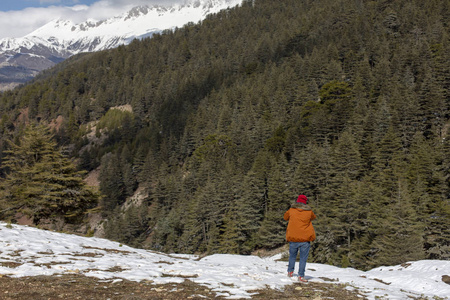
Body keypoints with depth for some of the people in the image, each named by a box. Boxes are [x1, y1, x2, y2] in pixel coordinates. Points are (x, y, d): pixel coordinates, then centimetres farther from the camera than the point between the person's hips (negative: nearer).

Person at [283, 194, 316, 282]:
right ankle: (301, 276, -2)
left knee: (292, 256, 19)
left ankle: (290, 271, 24)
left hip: (293, 238, 1)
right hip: (305, 239, -1)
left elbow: (285, 217, 19)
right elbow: (313, 217, 21)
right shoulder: (309, 212, -1)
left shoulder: (291, 210, 1)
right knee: (303, 258, 3)